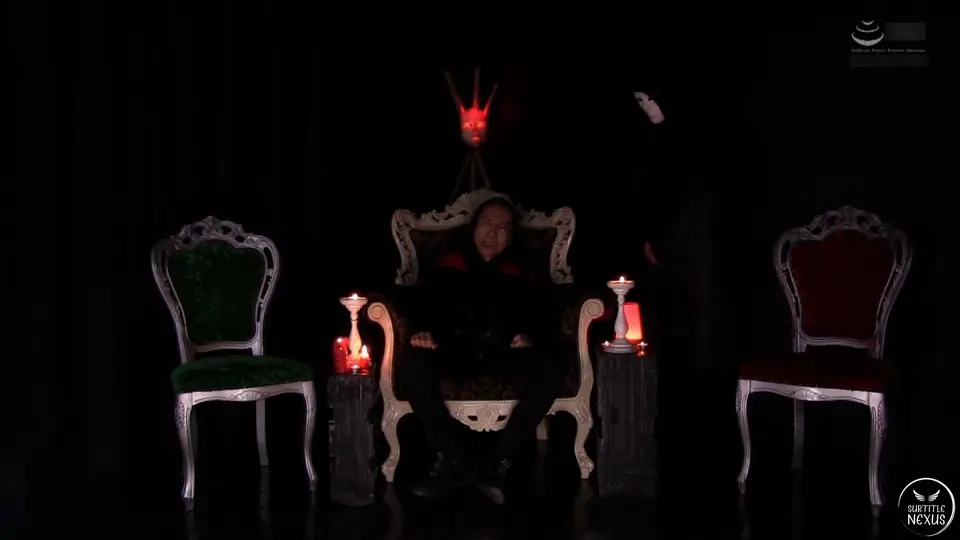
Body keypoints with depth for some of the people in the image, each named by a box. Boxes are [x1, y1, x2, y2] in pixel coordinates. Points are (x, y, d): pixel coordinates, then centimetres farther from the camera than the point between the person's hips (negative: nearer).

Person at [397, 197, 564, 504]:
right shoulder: (448, 268, 16)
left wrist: (529, 336, -17)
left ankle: (500, 463, -28)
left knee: (551, 369, -30)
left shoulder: (518, 274, 20)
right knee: (410, 364, -32)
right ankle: (452, 460, -26)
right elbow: (426, 306, 2)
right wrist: (422, 331, -22)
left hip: (502, 354, 1)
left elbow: (536, 317, 8)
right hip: (456, 352, 0)